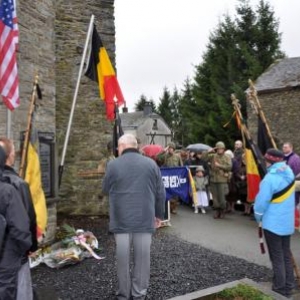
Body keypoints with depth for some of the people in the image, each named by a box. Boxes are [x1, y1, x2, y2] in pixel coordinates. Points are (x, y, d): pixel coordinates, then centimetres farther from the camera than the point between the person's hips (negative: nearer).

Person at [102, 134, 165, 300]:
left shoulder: (113, 165, -2)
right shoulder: (151, 164, 2)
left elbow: (105, 189, 12)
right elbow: (161, 193, 5)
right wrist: (159, 214, 15)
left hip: (121, 219, -1)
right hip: (145, 218, 1)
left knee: (123, 257, 9)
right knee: (142, 256, 9)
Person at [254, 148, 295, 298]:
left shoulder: (270, 178, -23)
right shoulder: (289, 173, 2)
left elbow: (262, 201, -17)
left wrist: (258, 216, 1)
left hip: (273, 223, -8)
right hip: (287, 222, 8)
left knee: (277, 257, 2)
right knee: (286, 255, 16)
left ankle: (280, 290, 10)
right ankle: (288, 287, 26)